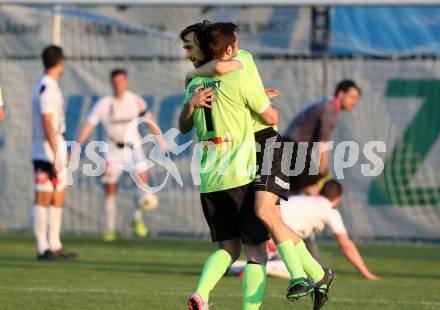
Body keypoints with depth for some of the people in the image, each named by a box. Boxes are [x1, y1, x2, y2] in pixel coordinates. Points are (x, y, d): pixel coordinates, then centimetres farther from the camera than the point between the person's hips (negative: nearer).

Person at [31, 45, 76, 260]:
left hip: (55, 151, 10)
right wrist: (56, 155, -21)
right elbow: (47, 123, -20)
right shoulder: (47, 89, -15)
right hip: (47, 152, -10)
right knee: (43, 198, -7)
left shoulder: (46, 87, 16)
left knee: (59, 196, 11)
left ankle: (54, 246, 15)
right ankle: (43, 248, -6)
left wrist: (62, 151, 25)